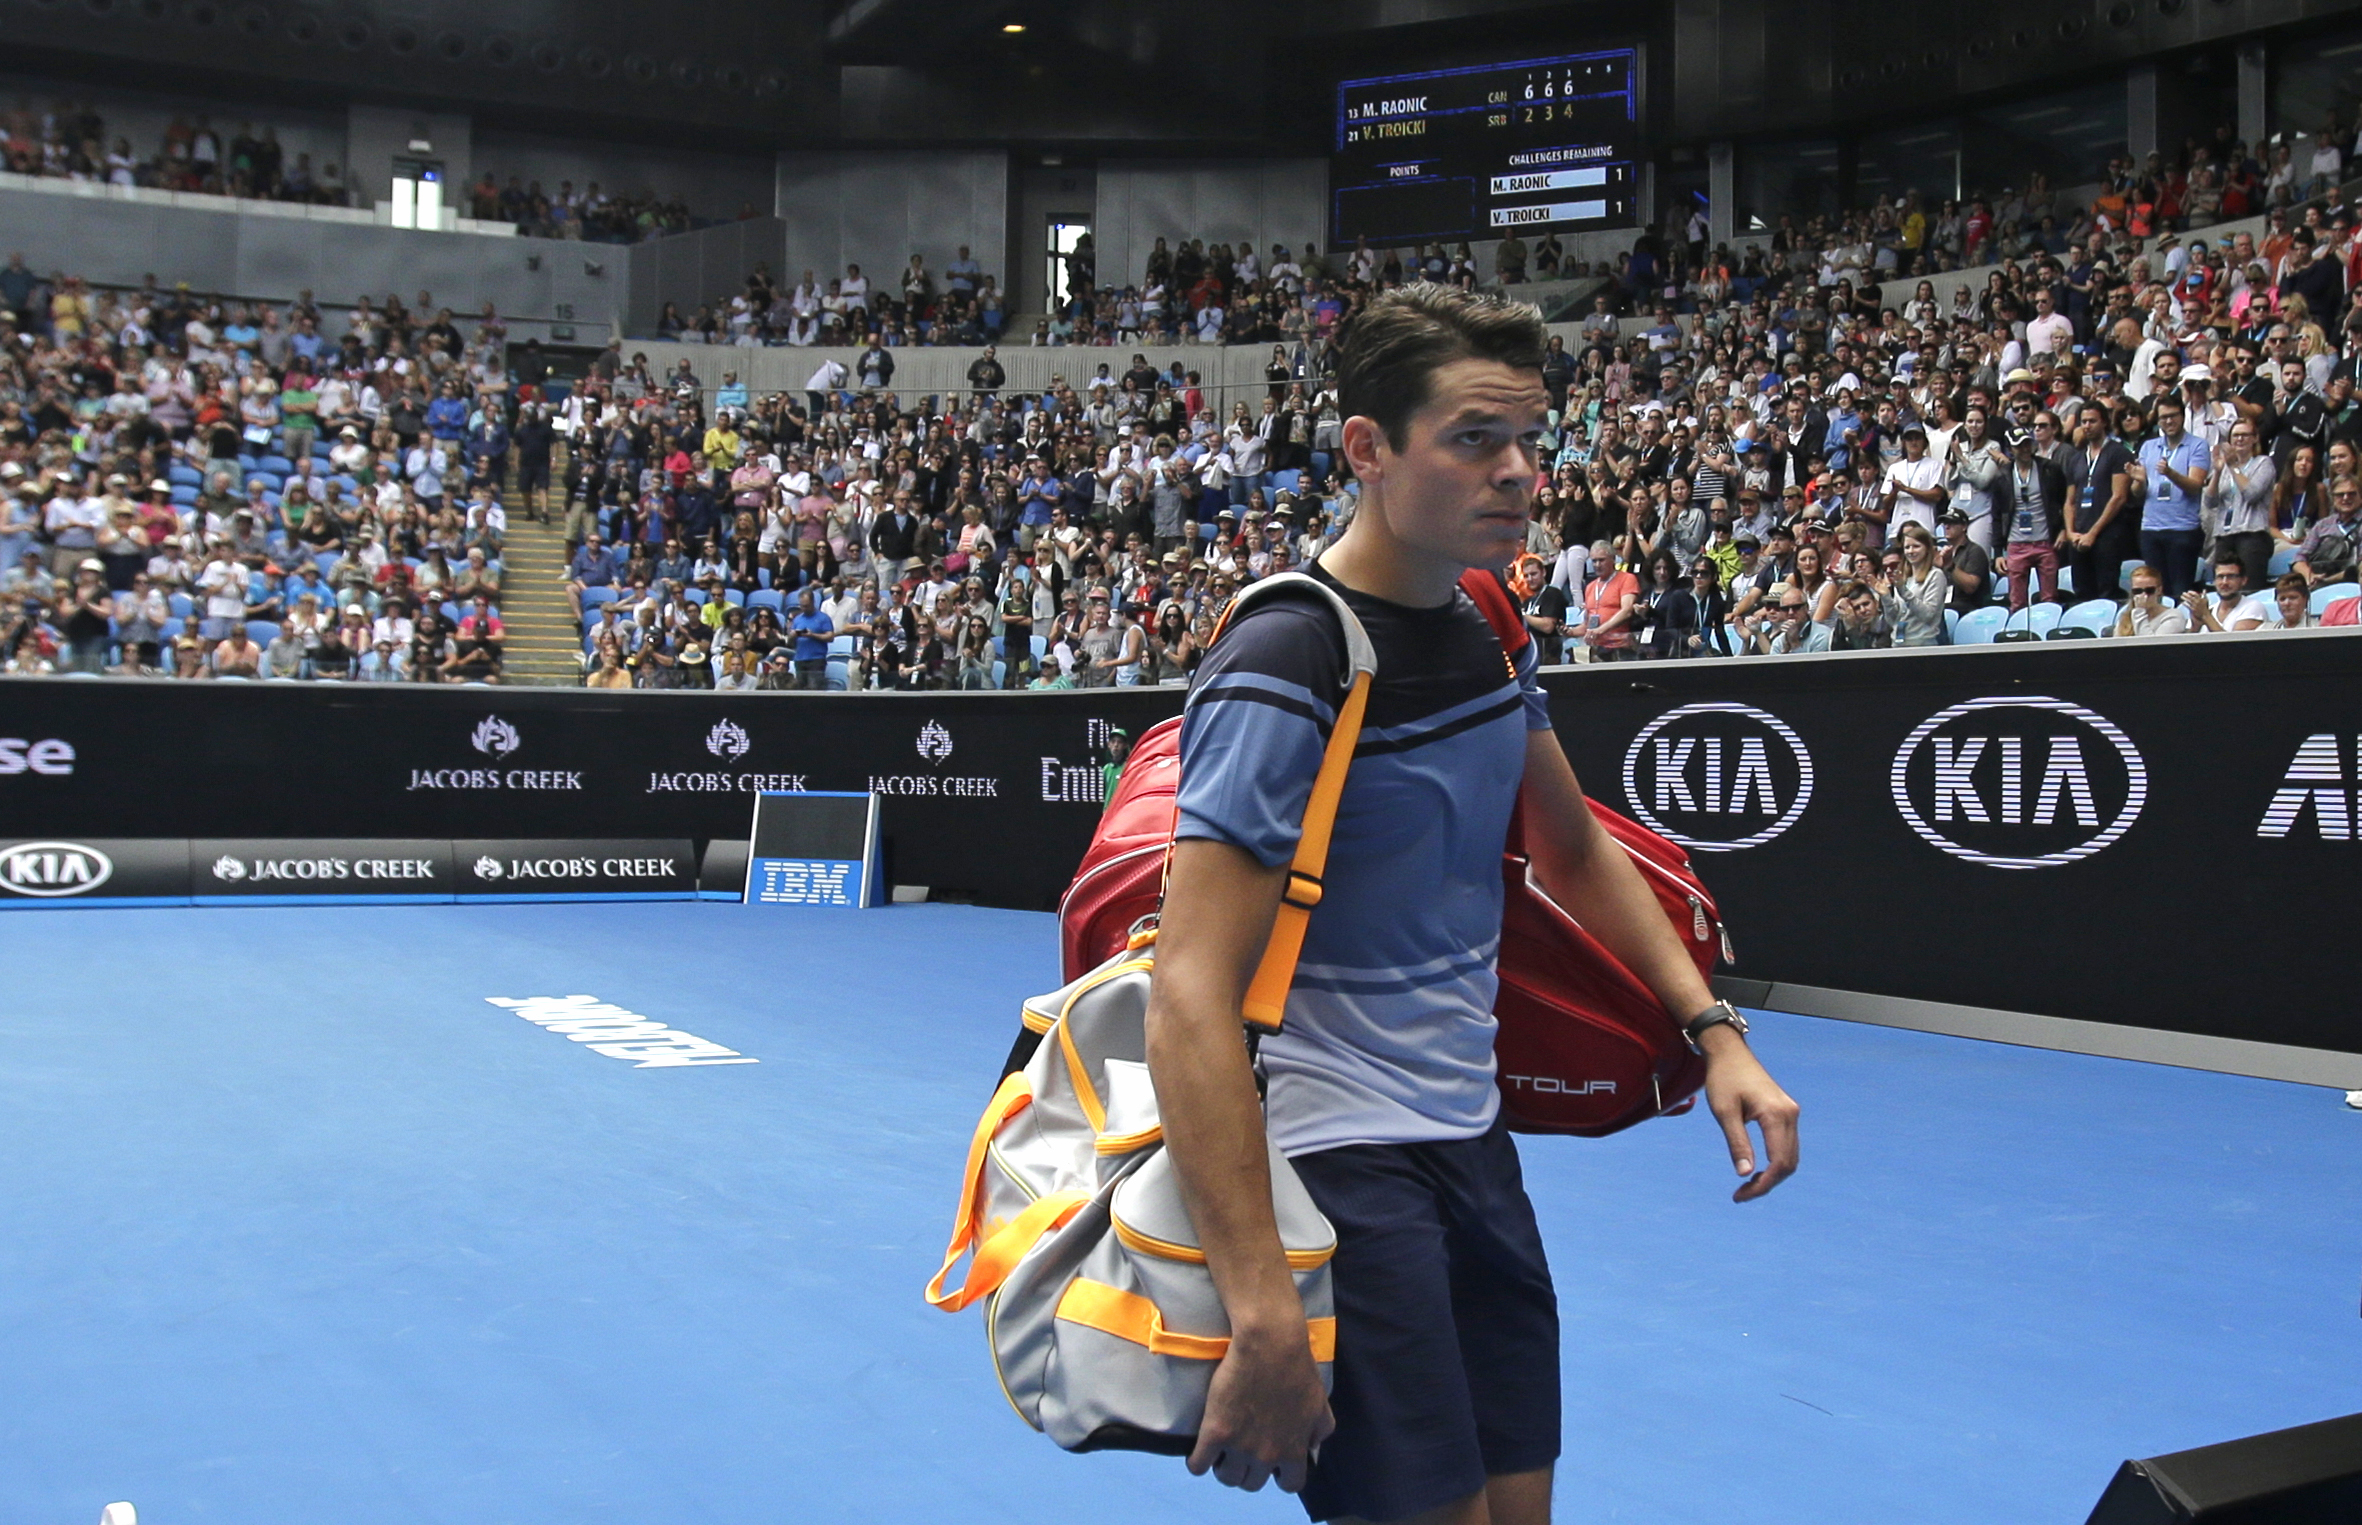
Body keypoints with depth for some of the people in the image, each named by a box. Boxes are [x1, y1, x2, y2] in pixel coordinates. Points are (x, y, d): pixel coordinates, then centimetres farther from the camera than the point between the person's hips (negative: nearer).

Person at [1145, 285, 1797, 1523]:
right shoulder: (1284, 670, -20)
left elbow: (1573, 848, 22)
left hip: (1471, 1137, 8)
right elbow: (1190, 1008, -27)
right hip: (1333, 1150, -8)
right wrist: (1264, 1318, -31)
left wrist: (1711, 1027, 10)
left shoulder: (1490, 634, 5)